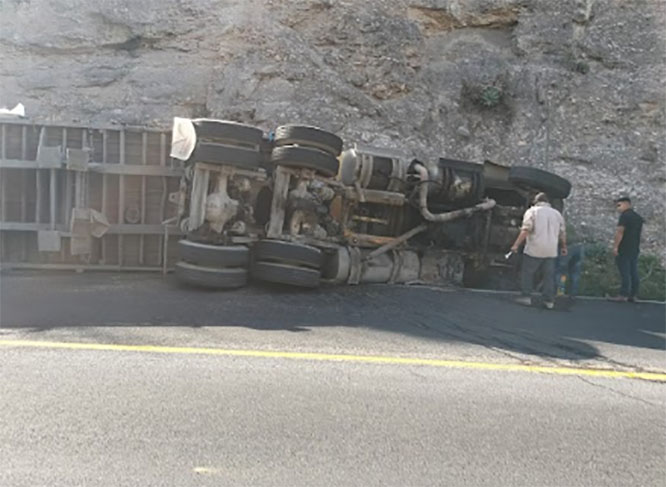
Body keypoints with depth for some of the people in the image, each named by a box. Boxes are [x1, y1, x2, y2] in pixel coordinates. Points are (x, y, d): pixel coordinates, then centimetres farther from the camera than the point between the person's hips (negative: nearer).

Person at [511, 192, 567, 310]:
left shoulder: (532, 211, -1)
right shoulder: (557, 213, 13)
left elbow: (525, 230, -13)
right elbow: (562, 233, 14)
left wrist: (516, 245, -14)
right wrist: (563, 247, 27)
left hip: (534, 250, -4)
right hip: (551, 251, 4)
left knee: (527, 273, 7)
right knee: (549, 275, 8)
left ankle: (526, 296, 5)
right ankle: (549, 301, 8)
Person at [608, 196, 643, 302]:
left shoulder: (624, 216, -12)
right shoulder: (638, 217, 15)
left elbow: (620, 232, -18)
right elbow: (640, 231, 20)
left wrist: (615, 246, -18)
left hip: (624, 250, -8)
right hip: (635, 249, 8)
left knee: (625, 273, -8)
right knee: (634, 273, 8)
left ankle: (623, 295, -8)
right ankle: (633, 296, 10)